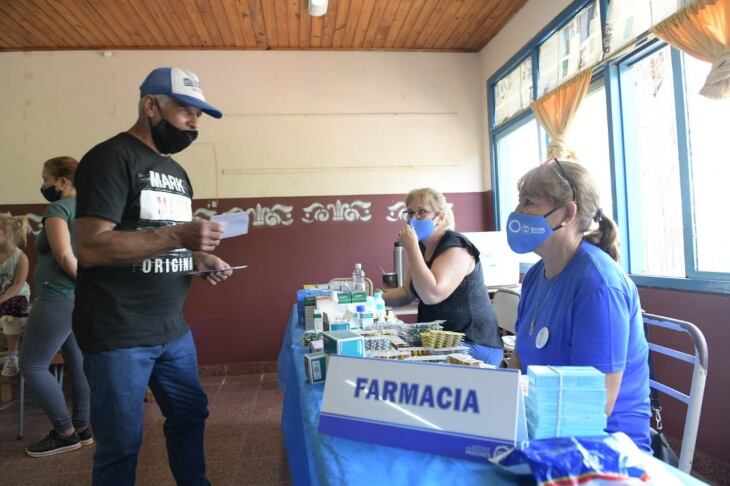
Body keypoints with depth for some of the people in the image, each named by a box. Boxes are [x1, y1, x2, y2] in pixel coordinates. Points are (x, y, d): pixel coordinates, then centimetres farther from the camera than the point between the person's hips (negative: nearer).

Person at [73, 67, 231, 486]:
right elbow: (91, 247, -21)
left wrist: (200, 259, 0)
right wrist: (177, 236, -29)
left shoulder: (176, 171, 14)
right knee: (121, 447, 7)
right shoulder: (111, 158, -12)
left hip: (174, 330, 8)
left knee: (191, 415, 20)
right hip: (118, 336, -8)